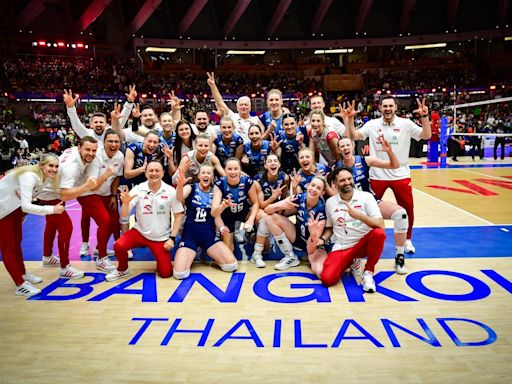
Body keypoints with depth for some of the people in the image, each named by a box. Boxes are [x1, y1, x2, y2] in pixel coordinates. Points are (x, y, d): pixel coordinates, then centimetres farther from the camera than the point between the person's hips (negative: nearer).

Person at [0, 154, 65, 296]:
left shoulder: (46, 177, -6)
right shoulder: (30, 176, -33)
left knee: (17, 242, 20)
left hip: (15, 208, 8)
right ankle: (21, 285, 5)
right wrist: (52, 209, -41)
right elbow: (26, 206, -41)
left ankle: (23, 274, 35)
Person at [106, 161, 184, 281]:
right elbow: (124, 217, -16)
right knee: (118, 246, -26)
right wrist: (125, 203, -37)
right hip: (140, 232, 0)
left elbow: (178, 215, -3)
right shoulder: (138, 189, -11)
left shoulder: (170, 191, -10)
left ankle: (160, 258, 30)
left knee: (166, 273, -6)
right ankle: (122, 270, 6)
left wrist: (172, 238, -8)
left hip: (161, 237, 0)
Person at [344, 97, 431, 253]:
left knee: (408, 209, 7)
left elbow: (426, 136, -8)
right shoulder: (372, 124, -1)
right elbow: (354, 136, -4)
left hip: (401, 175, 0)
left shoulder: (406, 124, -3)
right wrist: (350, 119, -17)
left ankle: (407, 239, 28)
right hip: (377, 175, 0)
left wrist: (424, 116, -21)